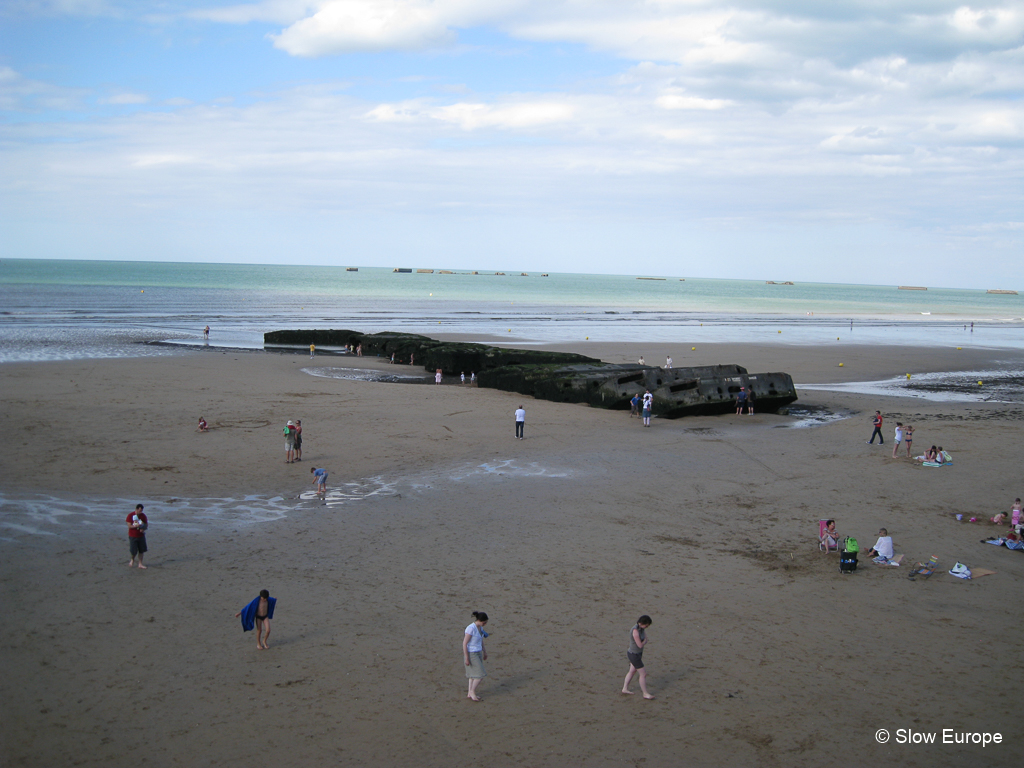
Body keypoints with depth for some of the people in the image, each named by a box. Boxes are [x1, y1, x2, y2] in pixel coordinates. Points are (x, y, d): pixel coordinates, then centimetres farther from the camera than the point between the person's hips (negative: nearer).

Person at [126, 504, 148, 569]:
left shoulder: (143, 515, 1)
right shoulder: (130, 515, -9)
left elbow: (146, 524, 7)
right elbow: (129, 526, -11)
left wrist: (143, 529, -14)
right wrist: (136, 526, -29)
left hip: (141, 536, 3)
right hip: (133, 536, -3)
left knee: (141, 550, 4)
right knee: (134, 551, -2)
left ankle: (140, 564, 16)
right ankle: (132, 560, 29)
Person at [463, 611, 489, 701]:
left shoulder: (479, 627, 2)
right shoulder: (471, 628, -24)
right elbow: (464, 643, -21)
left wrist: (484, 652, 22)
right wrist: (466, 658, -20)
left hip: (478, 653, 9)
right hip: (471, 654, -9)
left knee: (474, 674, 16)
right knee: (480, 674, -5)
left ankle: (470, 694, 26)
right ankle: (472, 691, 12)